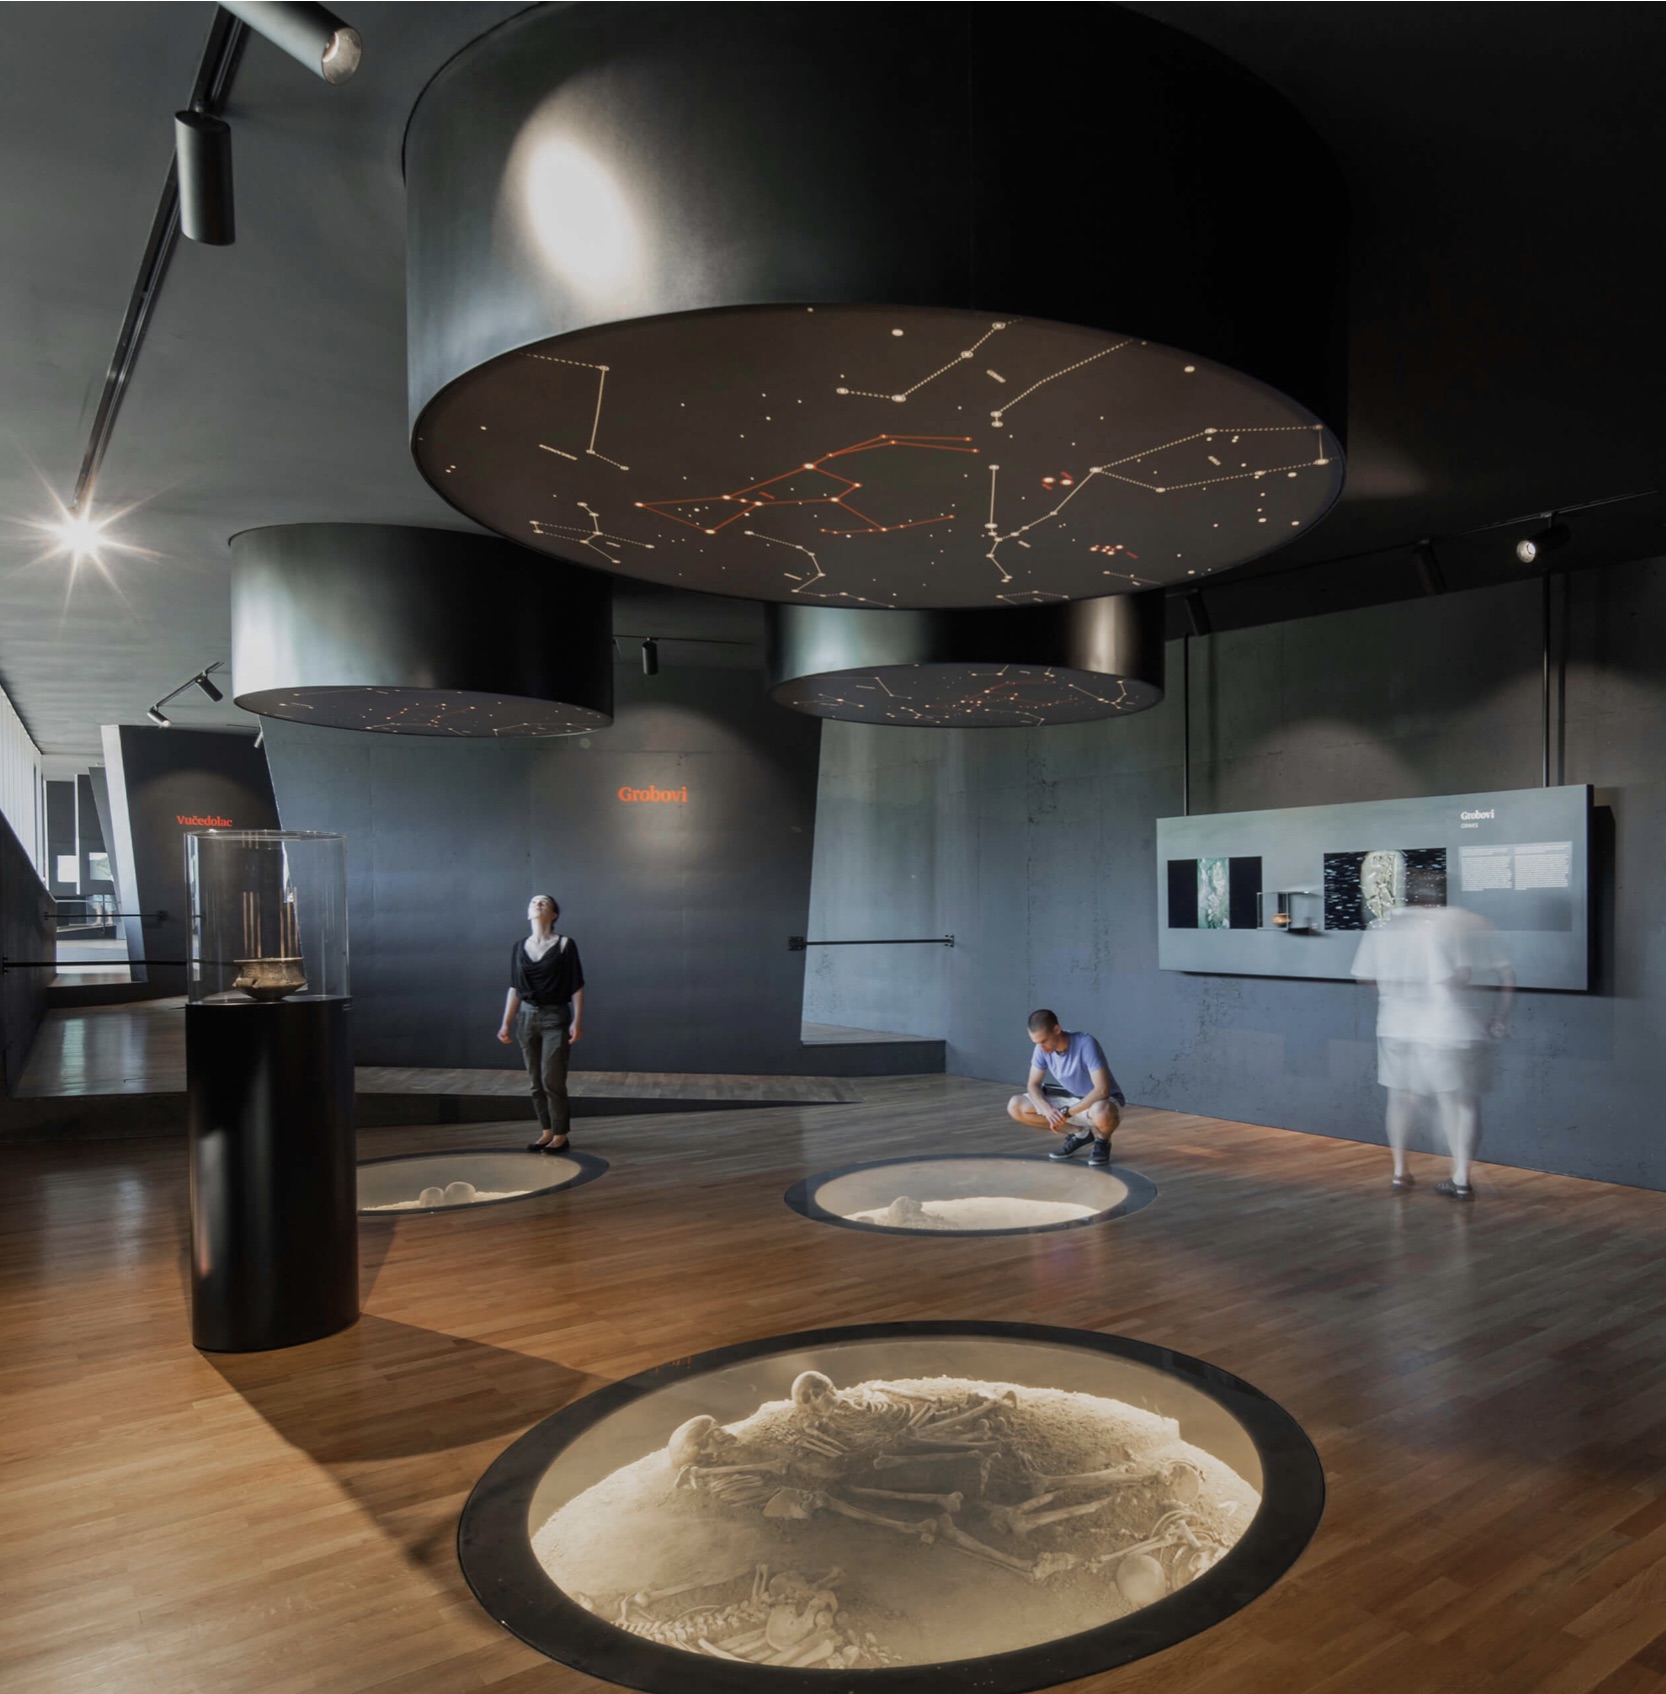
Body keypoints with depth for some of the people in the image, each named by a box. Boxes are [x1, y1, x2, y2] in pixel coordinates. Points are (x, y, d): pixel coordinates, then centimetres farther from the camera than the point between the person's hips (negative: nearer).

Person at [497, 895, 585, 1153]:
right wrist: (506, 1023, 9)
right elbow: (514, 989, 11)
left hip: (555, 1018, -4)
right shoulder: (519, 948, 8)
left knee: (552, 1080, -6)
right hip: (527, 1017, 4)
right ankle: (546, 1132, 18)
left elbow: (577, 987, -4)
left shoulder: (565, 945, -3)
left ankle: (560, 1135, 6)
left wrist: (577, 1021, -11)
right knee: (536, 1081, 7)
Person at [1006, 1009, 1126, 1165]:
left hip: (1100, 1100, -6)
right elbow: (1033, 1085, -6)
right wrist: (1048, 1110, -26)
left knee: (1101, 1113, -44)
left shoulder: (1085, 1044, -29)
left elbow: (1102, 1090, -34)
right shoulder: (1042, 1048, -13)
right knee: (1015, 1106, -9)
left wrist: (1067, 1112, -32)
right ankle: (1079, 1133, 5)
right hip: (1071, 1098, 6)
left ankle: (1102, 1142, -4)